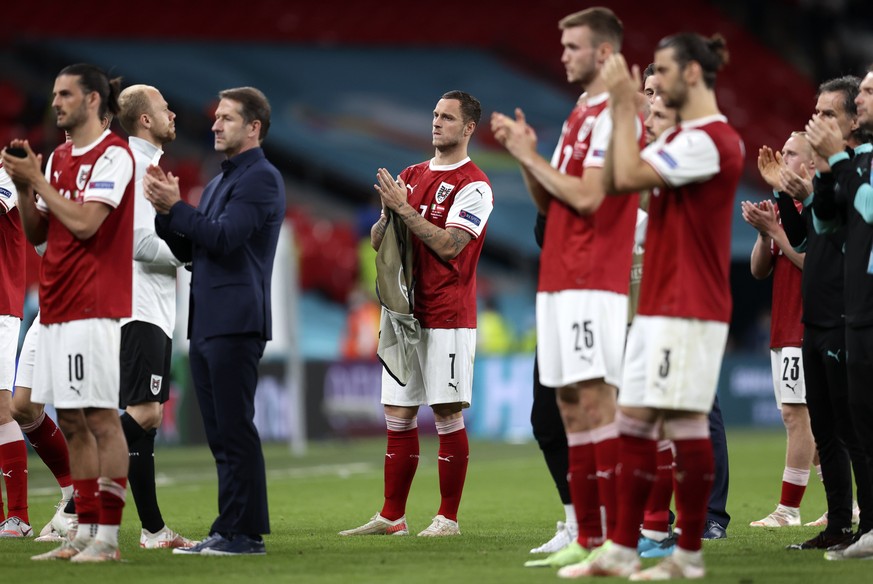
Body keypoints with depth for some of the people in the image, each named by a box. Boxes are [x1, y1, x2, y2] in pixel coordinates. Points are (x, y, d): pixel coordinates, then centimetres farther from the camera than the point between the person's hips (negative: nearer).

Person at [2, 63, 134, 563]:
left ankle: (108, 537, -7)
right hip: (56, 307, 9)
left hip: (94, 308, -9)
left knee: (101, 418, -8)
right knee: (72, 422, 8)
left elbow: (84, 223, -18)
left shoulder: (113, 155, -8)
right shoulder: (60, 159, 16)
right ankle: (85, 533, 12)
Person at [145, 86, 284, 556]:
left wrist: (175, 207, -15)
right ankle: (229, 530, 13)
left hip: (235, 323, -9)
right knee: (220, 433, 9)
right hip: (205, 323, 9)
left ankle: (245, 532, -7)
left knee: (235, 430, -9)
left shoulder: (261, 179, -7)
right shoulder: (218, 182, 21)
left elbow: (223, 237, -18)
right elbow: (187, 250, 19)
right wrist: (165, 210, 4)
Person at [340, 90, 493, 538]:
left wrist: (405, 208, -16)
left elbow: (449, 245, -17)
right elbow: (377, 241, 15)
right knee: (398, 417, 8)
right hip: (404, 313, 7)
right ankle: (392, 517, 12)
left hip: (447, 317, -7)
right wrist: (389, 214, -5)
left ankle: (448, 518, 0)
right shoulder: (411, 177, 15)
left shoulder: (473, 185, -6)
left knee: (448, 416, -4)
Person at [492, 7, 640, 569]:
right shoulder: (580, 115, 19)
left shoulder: (615, 115, -10)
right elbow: (548, 202, 21)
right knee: (571, 406, 8)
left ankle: (619, 536, -12)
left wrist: (531, 156, -8)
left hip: (593, 283, -9)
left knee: (596, 399, -12)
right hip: (559, 282, 9)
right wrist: (526, 155, 6)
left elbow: (587, 197, -18)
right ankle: (587, 538, 10)